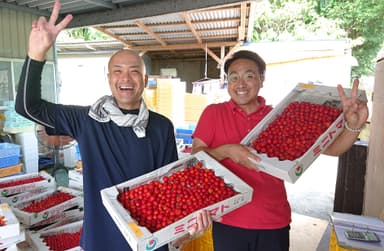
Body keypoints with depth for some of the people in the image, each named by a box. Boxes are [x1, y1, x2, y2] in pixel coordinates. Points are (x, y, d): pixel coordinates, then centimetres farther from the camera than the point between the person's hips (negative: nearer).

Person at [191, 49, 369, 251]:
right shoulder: (213, 113, -5)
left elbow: (331, 148, -1)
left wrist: (353, 126, -21)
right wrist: (225, 151, -24)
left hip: (275, 225, 2)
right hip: (228, 223, -1)